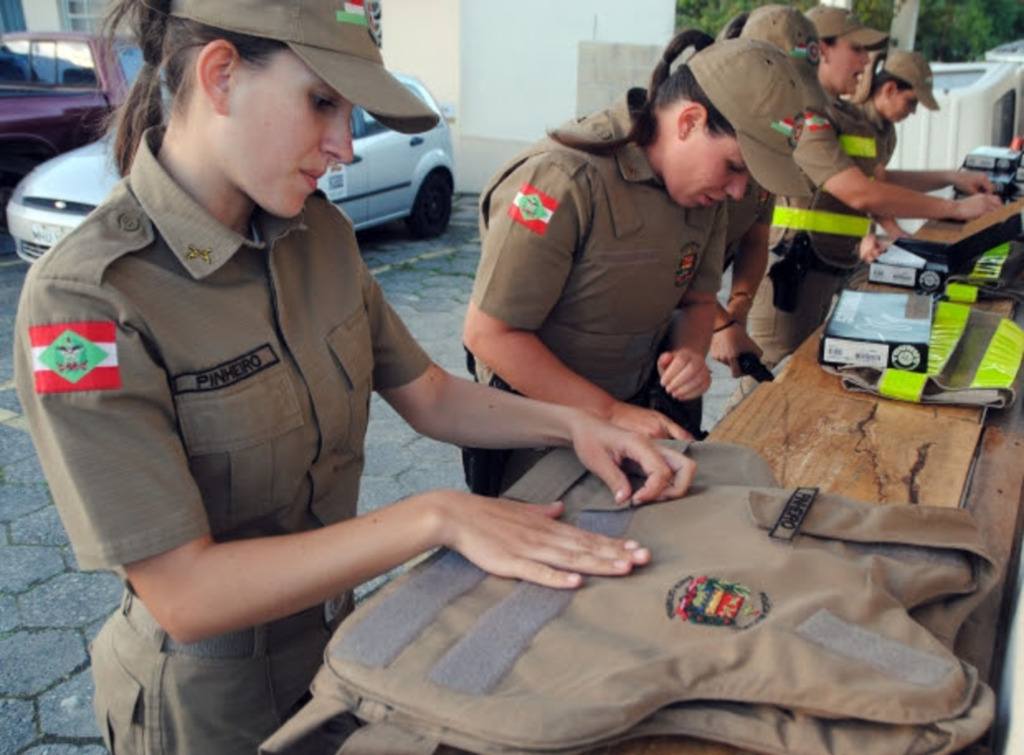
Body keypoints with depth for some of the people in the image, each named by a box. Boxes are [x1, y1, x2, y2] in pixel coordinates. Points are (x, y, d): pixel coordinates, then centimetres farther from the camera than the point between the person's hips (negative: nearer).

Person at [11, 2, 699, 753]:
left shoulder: (320, 232, -7)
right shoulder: (85, 299, -27)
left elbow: (427, 394, 2)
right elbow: (184, 594, -28)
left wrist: (570, 423, -13)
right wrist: (437, 516, -32)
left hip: (337, 636, 6)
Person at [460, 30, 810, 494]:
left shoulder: (704, 189, -5)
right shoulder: (564, 182, -28)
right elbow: (489, 334, -26)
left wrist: (690, 352, -15)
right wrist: (611, 414, -26)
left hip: (636, 412, 7)